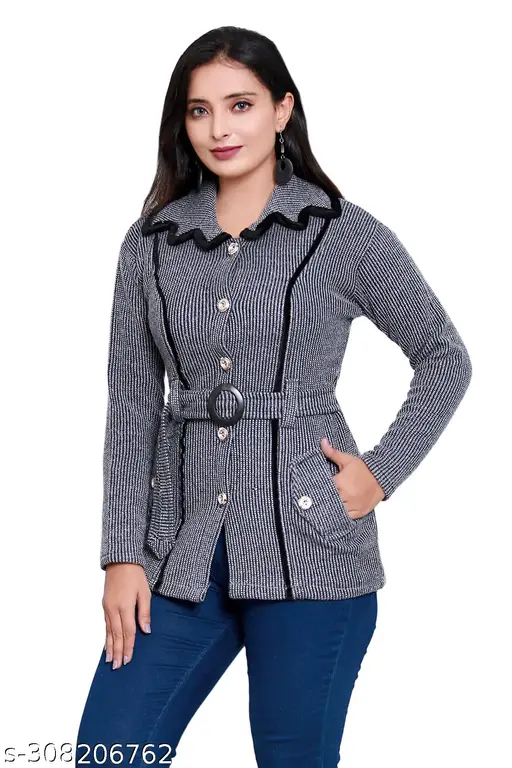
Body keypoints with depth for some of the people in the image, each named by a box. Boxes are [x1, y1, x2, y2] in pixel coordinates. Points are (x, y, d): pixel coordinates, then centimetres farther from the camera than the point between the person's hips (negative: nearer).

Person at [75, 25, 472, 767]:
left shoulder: (346, 235, -2)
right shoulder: (150, 244, 6)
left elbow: (445, 361, 8)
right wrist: (123, 555, 1)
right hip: (184, 546, 3)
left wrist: (382, 471, -3)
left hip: (307, 545, -3)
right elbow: (131, 406, 7)